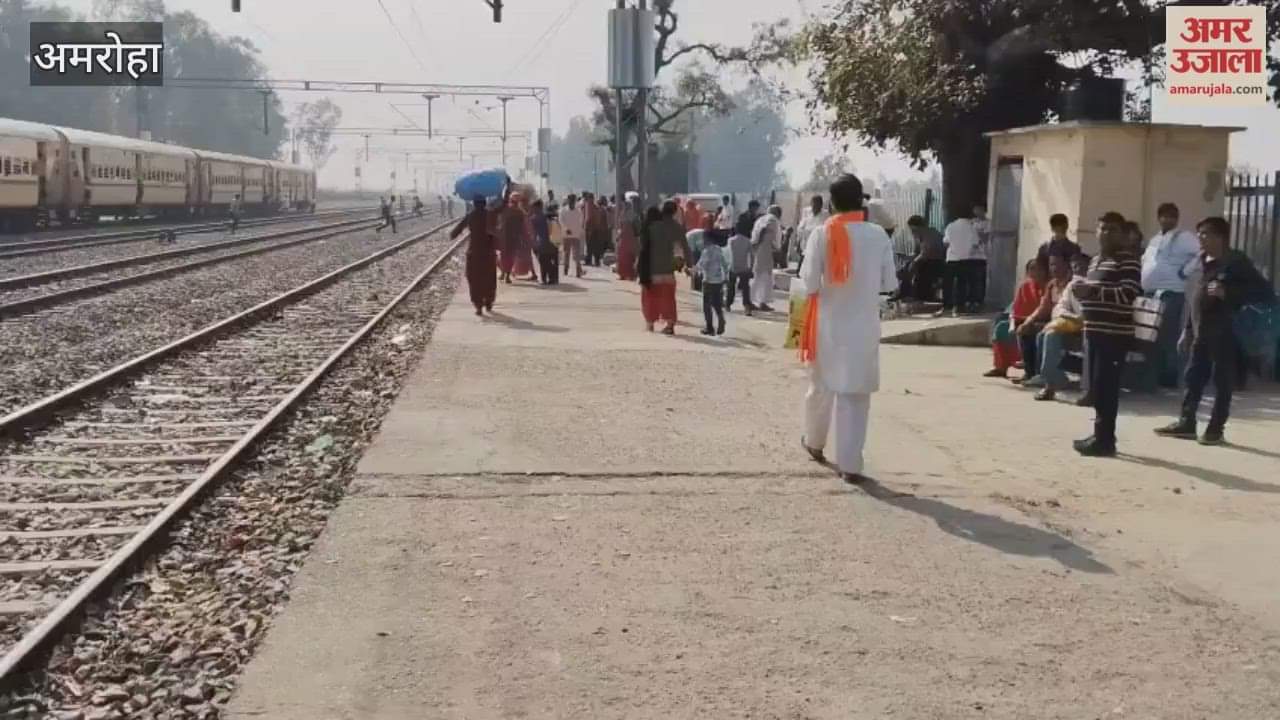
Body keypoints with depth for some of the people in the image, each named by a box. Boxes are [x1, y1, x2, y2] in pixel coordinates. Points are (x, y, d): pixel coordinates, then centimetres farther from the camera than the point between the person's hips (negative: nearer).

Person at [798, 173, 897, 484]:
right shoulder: (878, 235, -6)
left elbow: (810, 284, -11)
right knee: (856, 395, 3)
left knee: (821, 387, 20)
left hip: (829, 325, 1)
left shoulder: (822, 235, -9)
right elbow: (889, 283, 0)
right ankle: (849, 464, 1)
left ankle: (814, 442, 40)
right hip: (864, 327, 0)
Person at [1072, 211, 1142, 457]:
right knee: (1097, 387, 12)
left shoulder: (1128, 260, -9)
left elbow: (1128, 294, -21)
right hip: (1096, 332, 9)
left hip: (1115, 334, -9)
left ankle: (1105, 440, -8)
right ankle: (1100, 435, 20)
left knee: (1106, 387, -10)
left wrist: (1092, 291, -23)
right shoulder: (1097, 260, 21)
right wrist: (1082, 291, 10)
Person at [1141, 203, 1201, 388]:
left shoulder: (1184, 237, -4)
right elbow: (1145, 260, 35)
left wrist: (1184, 271, -16)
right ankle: (1155, 377, 17)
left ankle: (1169, 378, -7)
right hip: (1150, 293, 8)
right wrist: (1142, 277, 19)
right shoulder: (1155, 239, 21)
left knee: (1167, 338, -11)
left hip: (1171, 294, -8)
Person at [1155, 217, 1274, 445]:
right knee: (1193, 379, 10)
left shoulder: (1236, 261, -8)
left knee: (1222, 383, 1)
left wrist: (1228, 293, -22)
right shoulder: (1203, 262, 14)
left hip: (1224, 335, -7)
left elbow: (1265, 291, -14)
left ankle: (1216, 429, 5)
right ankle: (1186, 423, 18)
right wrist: (1187, 330, 16)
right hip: (1201, 335, 7)